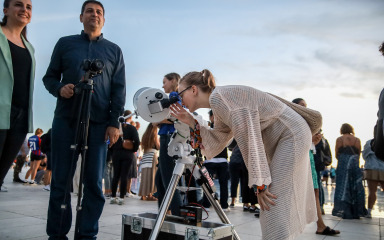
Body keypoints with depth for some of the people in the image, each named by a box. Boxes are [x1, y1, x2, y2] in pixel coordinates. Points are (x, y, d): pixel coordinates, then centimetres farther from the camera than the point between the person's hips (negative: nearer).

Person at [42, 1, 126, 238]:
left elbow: (119, 90, 6)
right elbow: (49, 76, 13)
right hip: (66, 119, 1)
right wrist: (59, 89, -10)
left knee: (94, 182, 1)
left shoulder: (114, 50, 13)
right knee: (61, 180, 3)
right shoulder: (65, 43, 14)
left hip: (99, 123, 0)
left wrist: (115, 122, -5)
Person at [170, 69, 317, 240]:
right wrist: (191, 123, 4)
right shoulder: (218, 107, 10)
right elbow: (216, 143, 13)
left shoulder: (218, 96, -20)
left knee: (275, 207, -11)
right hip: (281, 140, 10)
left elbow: (247, 138, -24)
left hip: (292, 134, -10)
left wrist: (259, 184, -21)